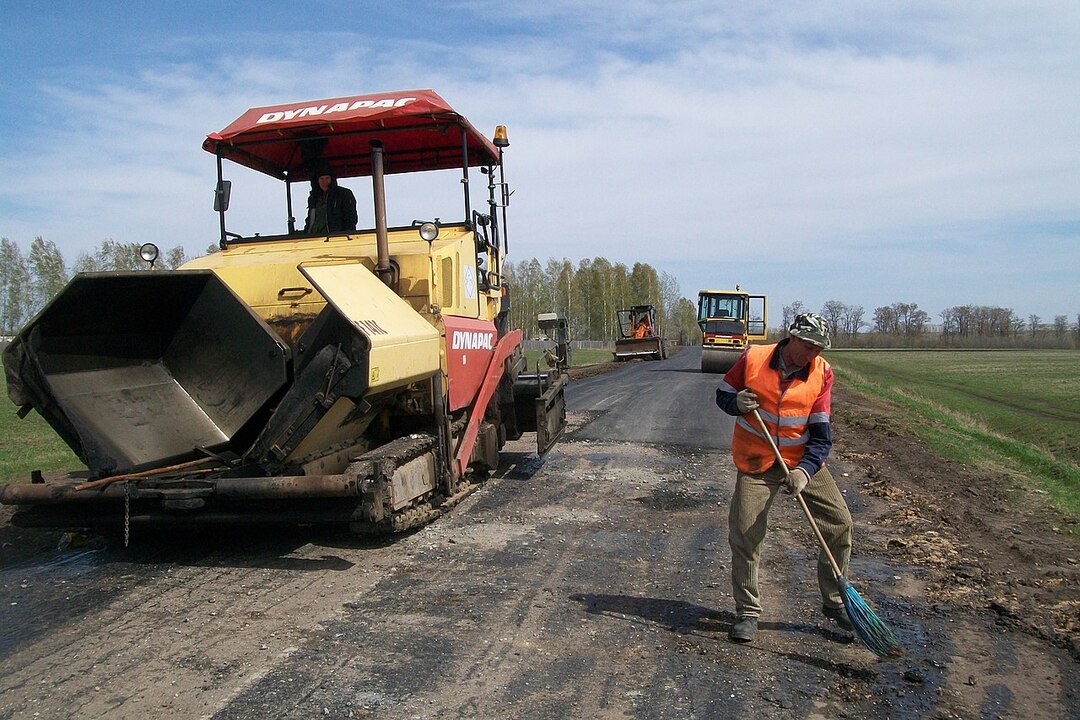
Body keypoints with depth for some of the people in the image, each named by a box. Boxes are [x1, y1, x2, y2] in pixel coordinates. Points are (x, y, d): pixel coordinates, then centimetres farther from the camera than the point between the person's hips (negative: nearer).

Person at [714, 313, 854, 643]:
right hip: (756, 463, -2)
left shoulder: (822, 373, -9)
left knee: (840, 523, 0)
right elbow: (722, 395, 0)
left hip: (802, 460, 2)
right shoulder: (753, 358, -13)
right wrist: (737, 402, -23)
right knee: (744, 535, -6)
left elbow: (821, 434, -11)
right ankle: (747, 612, 13)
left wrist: (805, 470, -26)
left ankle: (834, 601, 21)